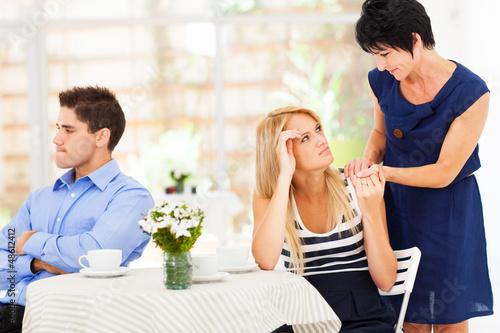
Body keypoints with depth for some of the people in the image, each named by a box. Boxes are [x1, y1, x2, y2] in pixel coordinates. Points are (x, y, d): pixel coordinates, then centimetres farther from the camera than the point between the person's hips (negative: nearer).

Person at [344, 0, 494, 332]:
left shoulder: (471, 92, -21)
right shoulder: (382, 81, -5)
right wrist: (369, 157, -6)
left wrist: (385, 171, -27)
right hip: (398, 205, 4)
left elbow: (444, 173, -17)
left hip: (447, 208, -4)